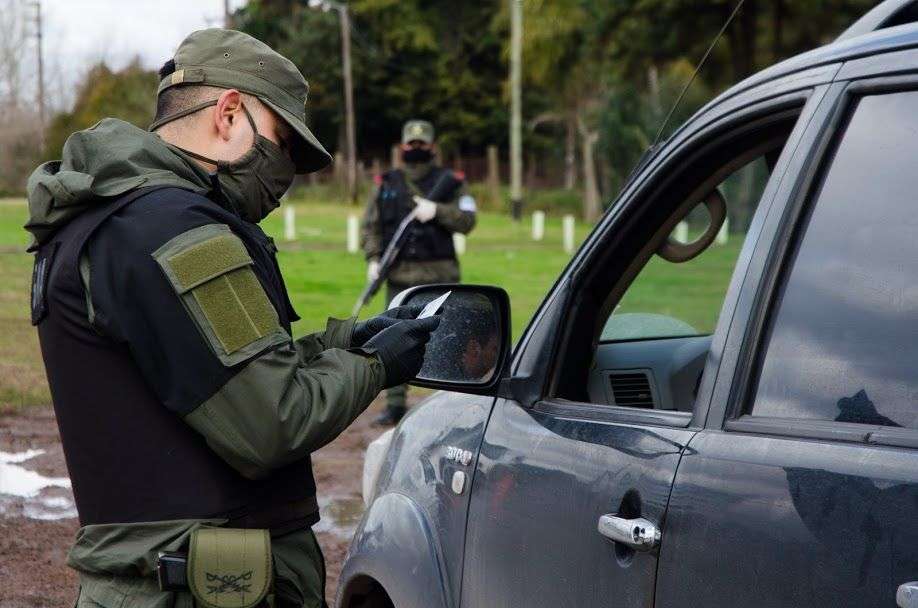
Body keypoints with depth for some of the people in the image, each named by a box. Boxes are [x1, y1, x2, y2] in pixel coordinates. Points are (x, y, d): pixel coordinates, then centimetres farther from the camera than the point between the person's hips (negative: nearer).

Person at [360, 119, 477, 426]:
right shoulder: (386, 184, 10)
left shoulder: (449, 181, 5)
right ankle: (395, 405, 9)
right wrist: (373, 259, -6)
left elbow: (467, 221, -3)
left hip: (439, 275, -2)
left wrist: (437, 210, -18)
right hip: (400, 275, 2)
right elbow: (371, 226, 8)